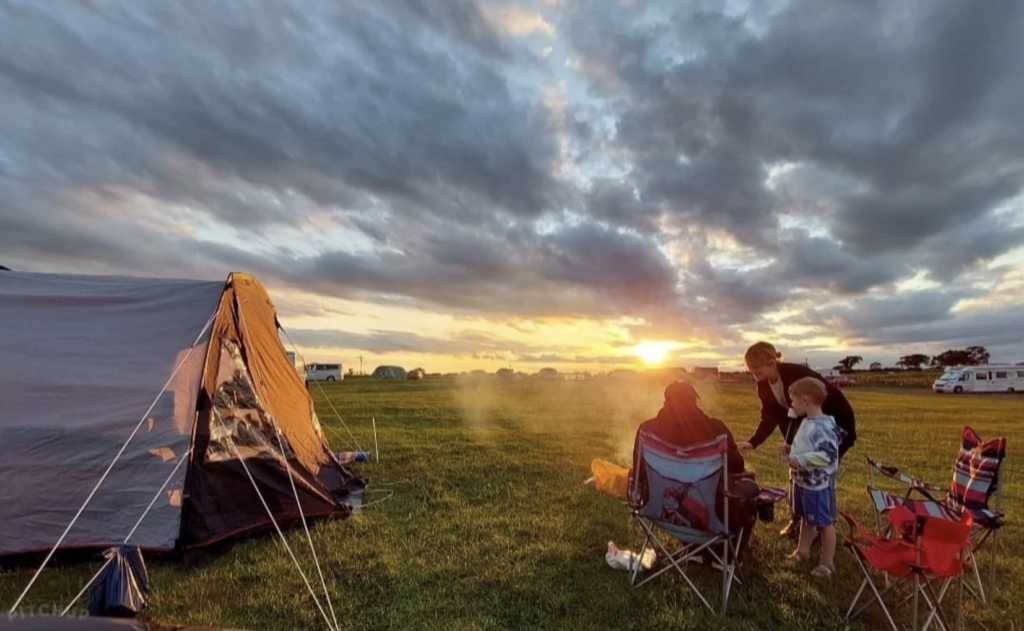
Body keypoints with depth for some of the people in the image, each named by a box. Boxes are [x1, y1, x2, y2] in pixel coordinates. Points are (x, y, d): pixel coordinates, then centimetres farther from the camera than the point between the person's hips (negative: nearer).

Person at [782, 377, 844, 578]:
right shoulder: (807, 423, 5)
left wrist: (800, 460, -30)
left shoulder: (823, 426, -25)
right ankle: (802, 551, 38)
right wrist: (791, 451, 7)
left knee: (824, 523, 8)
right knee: (806, 518, 23)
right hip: (803, 482, 9)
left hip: (818, 485, -9)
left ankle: (827, 563, 22)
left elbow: (828, 455, -30)